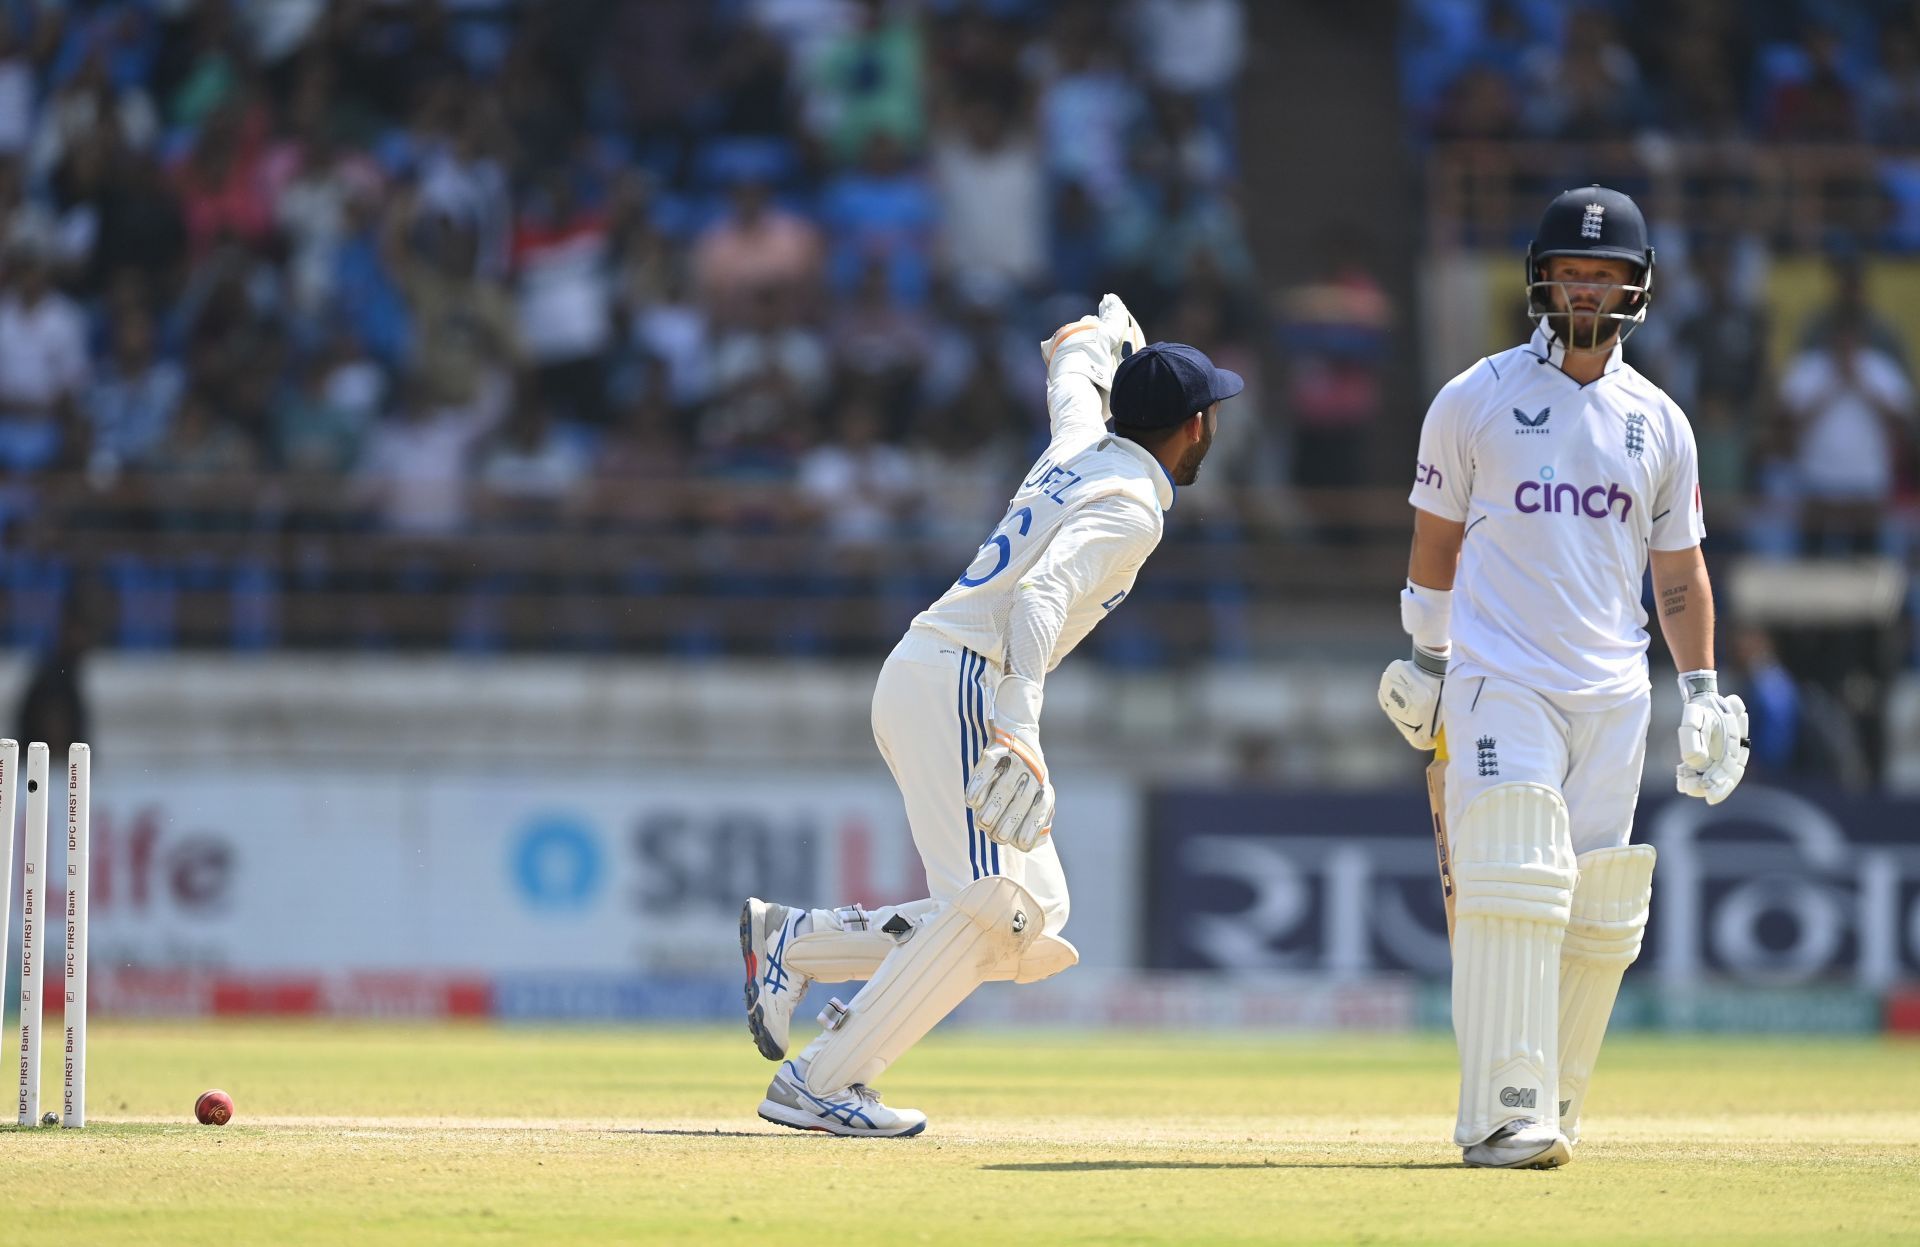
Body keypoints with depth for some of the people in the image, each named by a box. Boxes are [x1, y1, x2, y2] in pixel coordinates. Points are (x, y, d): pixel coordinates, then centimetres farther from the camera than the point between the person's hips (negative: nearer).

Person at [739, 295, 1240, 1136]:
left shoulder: (1079, 447, 16)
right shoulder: (1128, 507, -10)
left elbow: (1072, 359, 39)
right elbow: (1043, 594, -26)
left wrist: (1106, 330, 63)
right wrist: (1019, 726, -36)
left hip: (918, 682, 10)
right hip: (957, 681, -10)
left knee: (1032, 920, 6)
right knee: (992, 905, -18)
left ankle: (790, 941, 8)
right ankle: (816, 1086, -22)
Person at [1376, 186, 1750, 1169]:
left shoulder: (1658, 422, 12)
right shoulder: (1475, 400, 4)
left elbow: (1679, 570, 17)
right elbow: (1436, 537, 11)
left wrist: (1703, 693, 10)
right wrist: (1427, 660, 9)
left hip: (1613, 693, 4)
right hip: (1500, 681, -4)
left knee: (1601, 919, 1)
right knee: (1512, 891, -17)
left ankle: (1552, 1108, 13)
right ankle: (1502, 1114, -20)